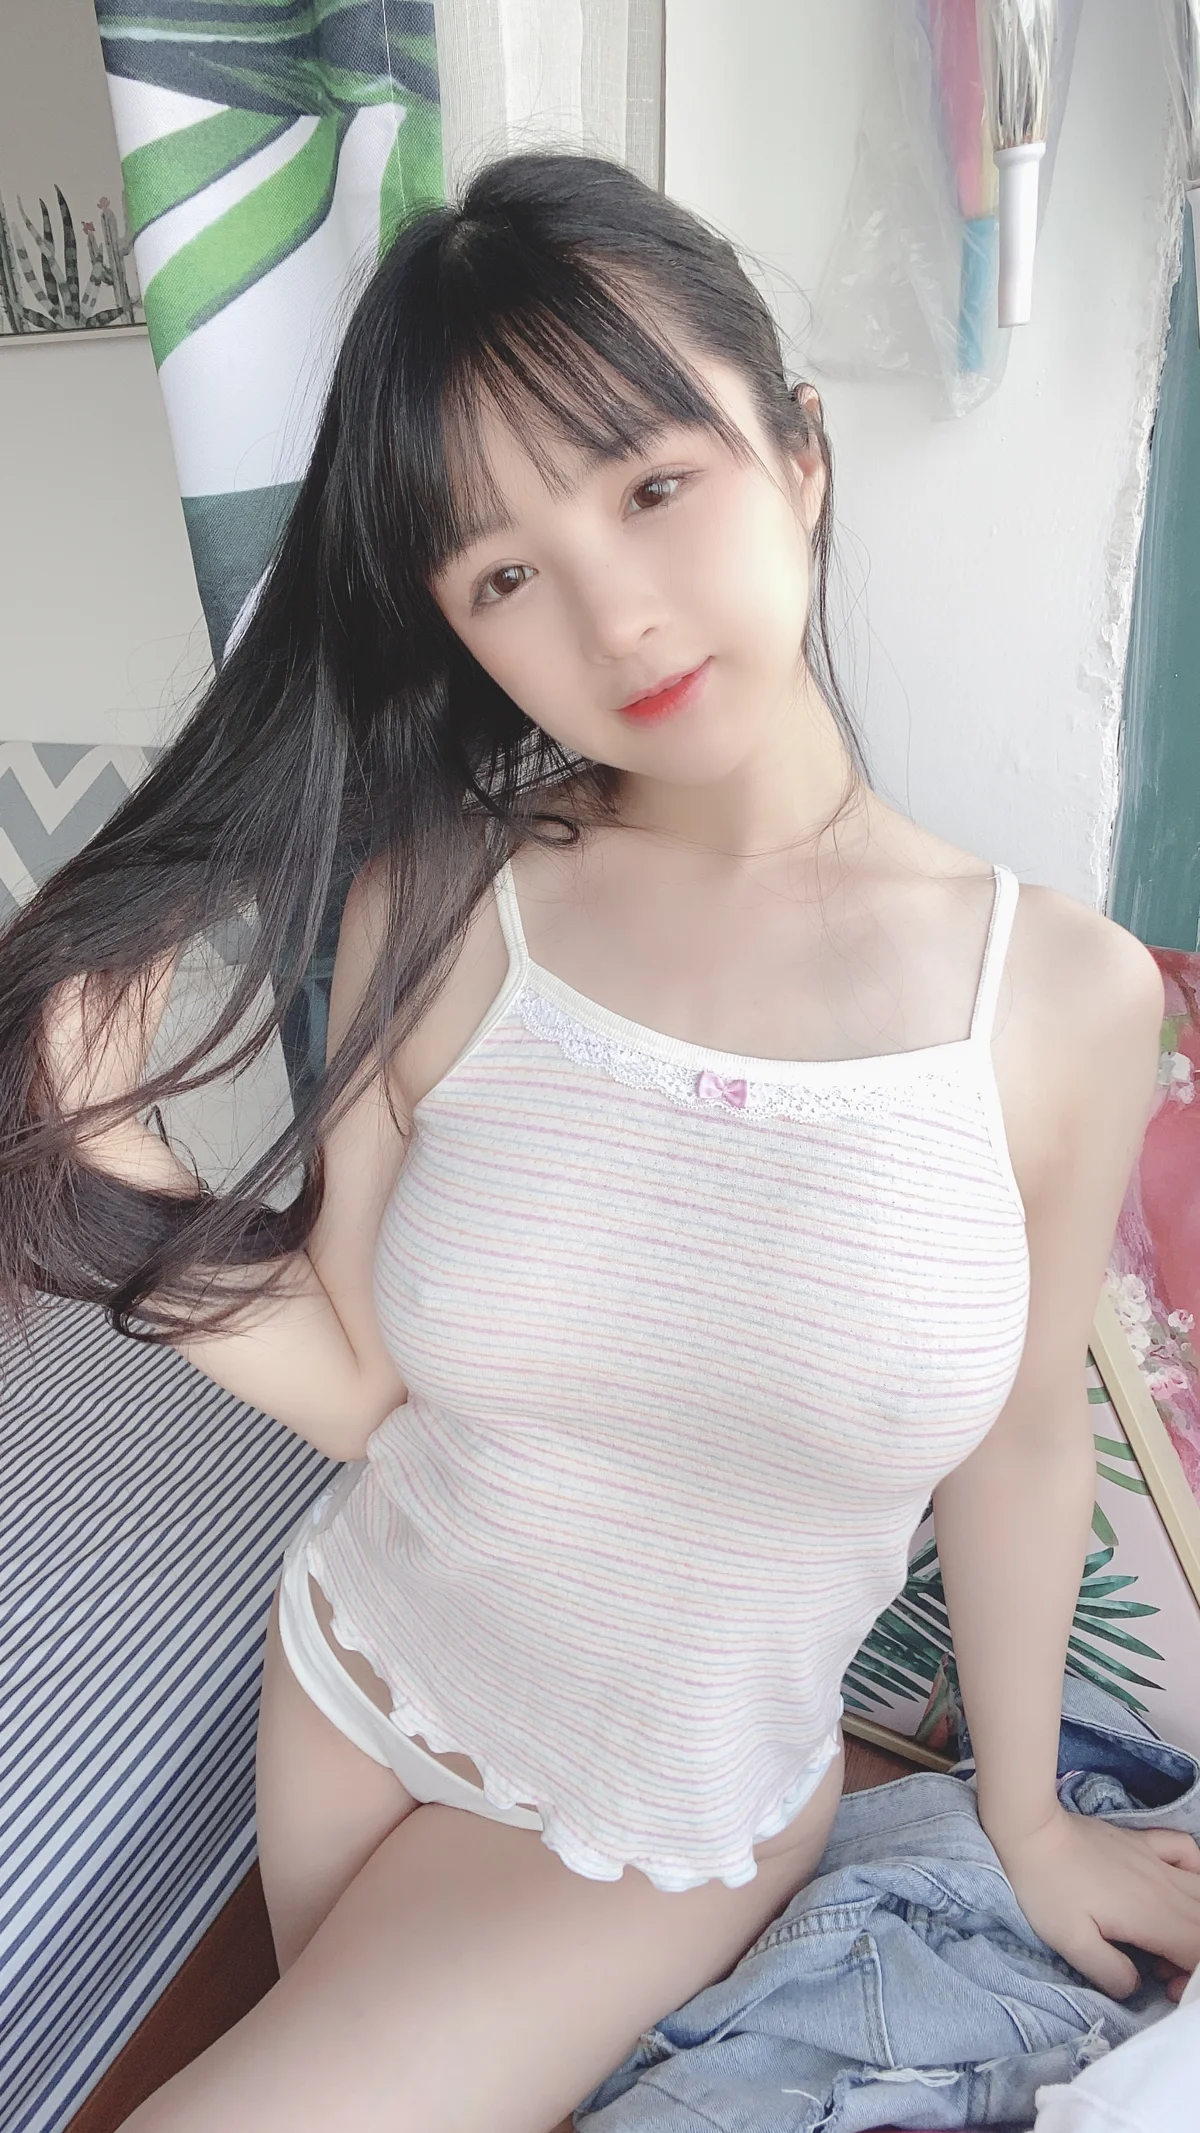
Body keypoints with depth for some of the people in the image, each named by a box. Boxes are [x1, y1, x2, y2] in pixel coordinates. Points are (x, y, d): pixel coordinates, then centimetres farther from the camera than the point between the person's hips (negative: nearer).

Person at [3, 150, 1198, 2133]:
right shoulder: (439, 909, -19)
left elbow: (1019, 1450, -7)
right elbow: (358, 1383, -13)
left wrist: (1032, 1822, 8)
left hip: (668, 1823, -1)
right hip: (354, 1686, 2)